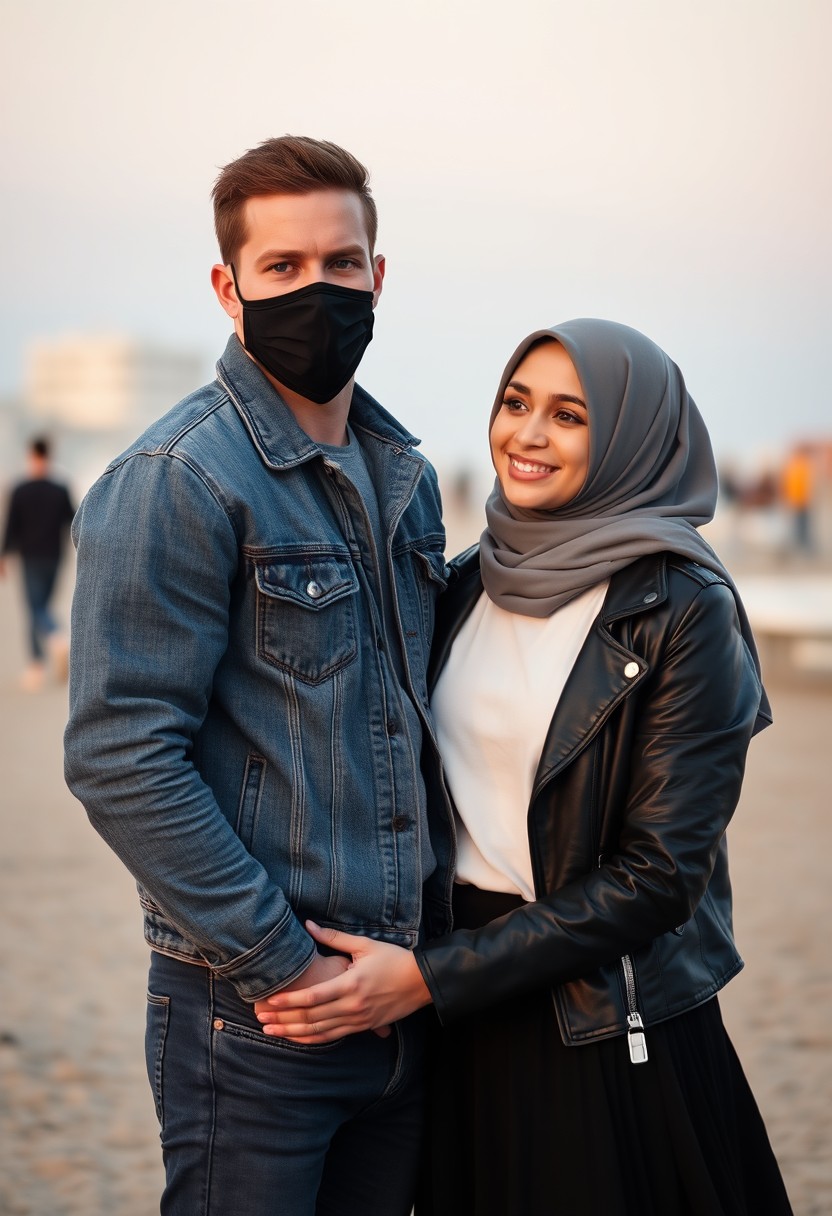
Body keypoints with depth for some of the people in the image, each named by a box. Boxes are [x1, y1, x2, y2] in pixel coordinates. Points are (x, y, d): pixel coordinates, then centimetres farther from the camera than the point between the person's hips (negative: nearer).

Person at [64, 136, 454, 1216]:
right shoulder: (176, 481, -13)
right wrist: (278, 963, -18)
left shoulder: (407, 477, 10)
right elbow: (121, 760, -19)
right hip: (252, 1008, -7)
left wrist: (437, 939, 10)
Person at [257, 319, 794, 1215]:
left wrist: (430, 978, -18)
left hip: (611, 1037, -5)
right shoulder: (469, 584, 4)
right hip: (465, 1025, 5)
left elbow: (658, 873, -17)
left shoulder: (683, 611, -14)